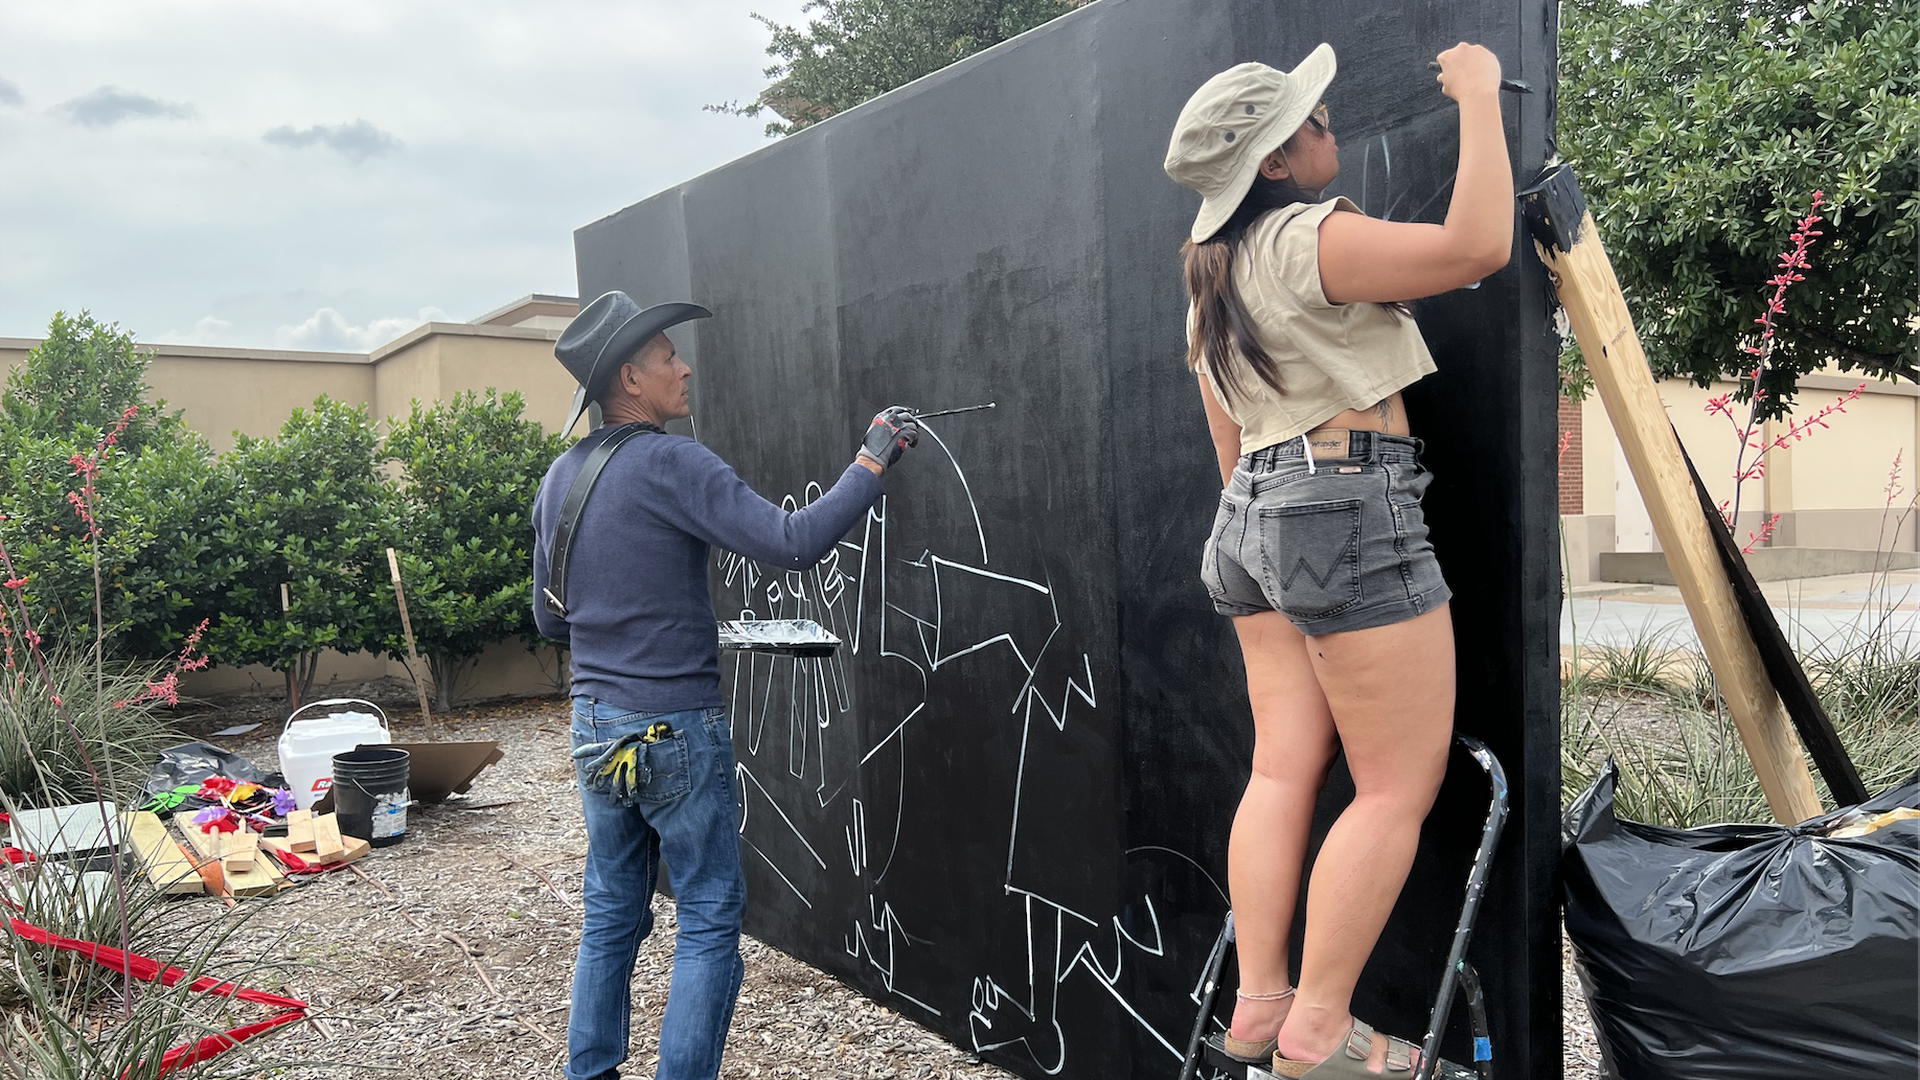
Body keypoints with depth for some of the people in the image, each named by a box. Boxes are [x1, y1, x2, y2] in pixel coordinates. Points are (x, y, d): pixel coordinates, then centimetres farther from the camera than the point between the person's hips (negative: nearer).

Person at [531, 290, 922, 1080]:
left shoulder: (560, 478, 7)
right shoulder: (670, 464, -16)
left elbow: (549, 616, 14)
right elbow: (794, 543, -23)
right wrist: (873, 460, -13)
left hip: (595, 726, 8)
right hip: (677, 729, -7)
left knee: (610, 917, 18)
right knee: (709, 920, 6)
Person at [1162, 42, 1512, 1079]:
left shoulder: (1211, 266, 16)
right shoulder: (1308, 236, -11)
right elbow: (1475, 247, -19)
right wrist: (1478, 99, -9)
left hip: (1253, 512, 9)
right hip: (1350, 508, -9)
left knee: (1283, 770, 9)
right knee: (1400, 788, -1)